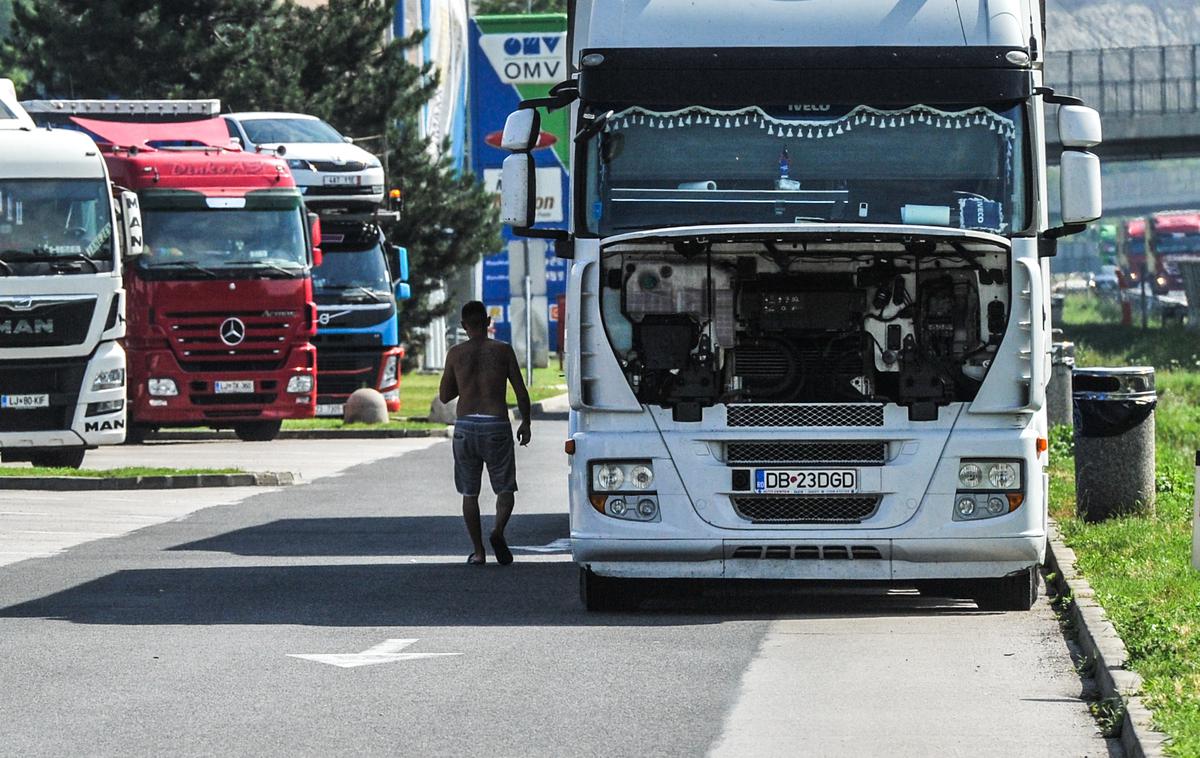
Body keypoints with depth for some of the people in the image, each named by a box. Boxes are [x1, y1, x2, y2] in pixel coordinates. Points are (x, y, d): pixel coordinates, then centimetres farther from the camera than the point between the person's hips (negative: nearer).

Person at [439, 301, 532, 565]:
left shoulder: (456, 353, 2)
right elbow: (521, 391, 1)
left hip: (465, 426, 1)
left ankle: (478, 551, 10)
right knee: (505, 488, 8)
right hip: (496, 427, -1)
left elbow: (444, 395, 8)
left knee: (469, 493, 11)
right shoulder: (502, 350, 0)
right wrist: (525, 423, 14)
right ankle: (498, 531, -19)